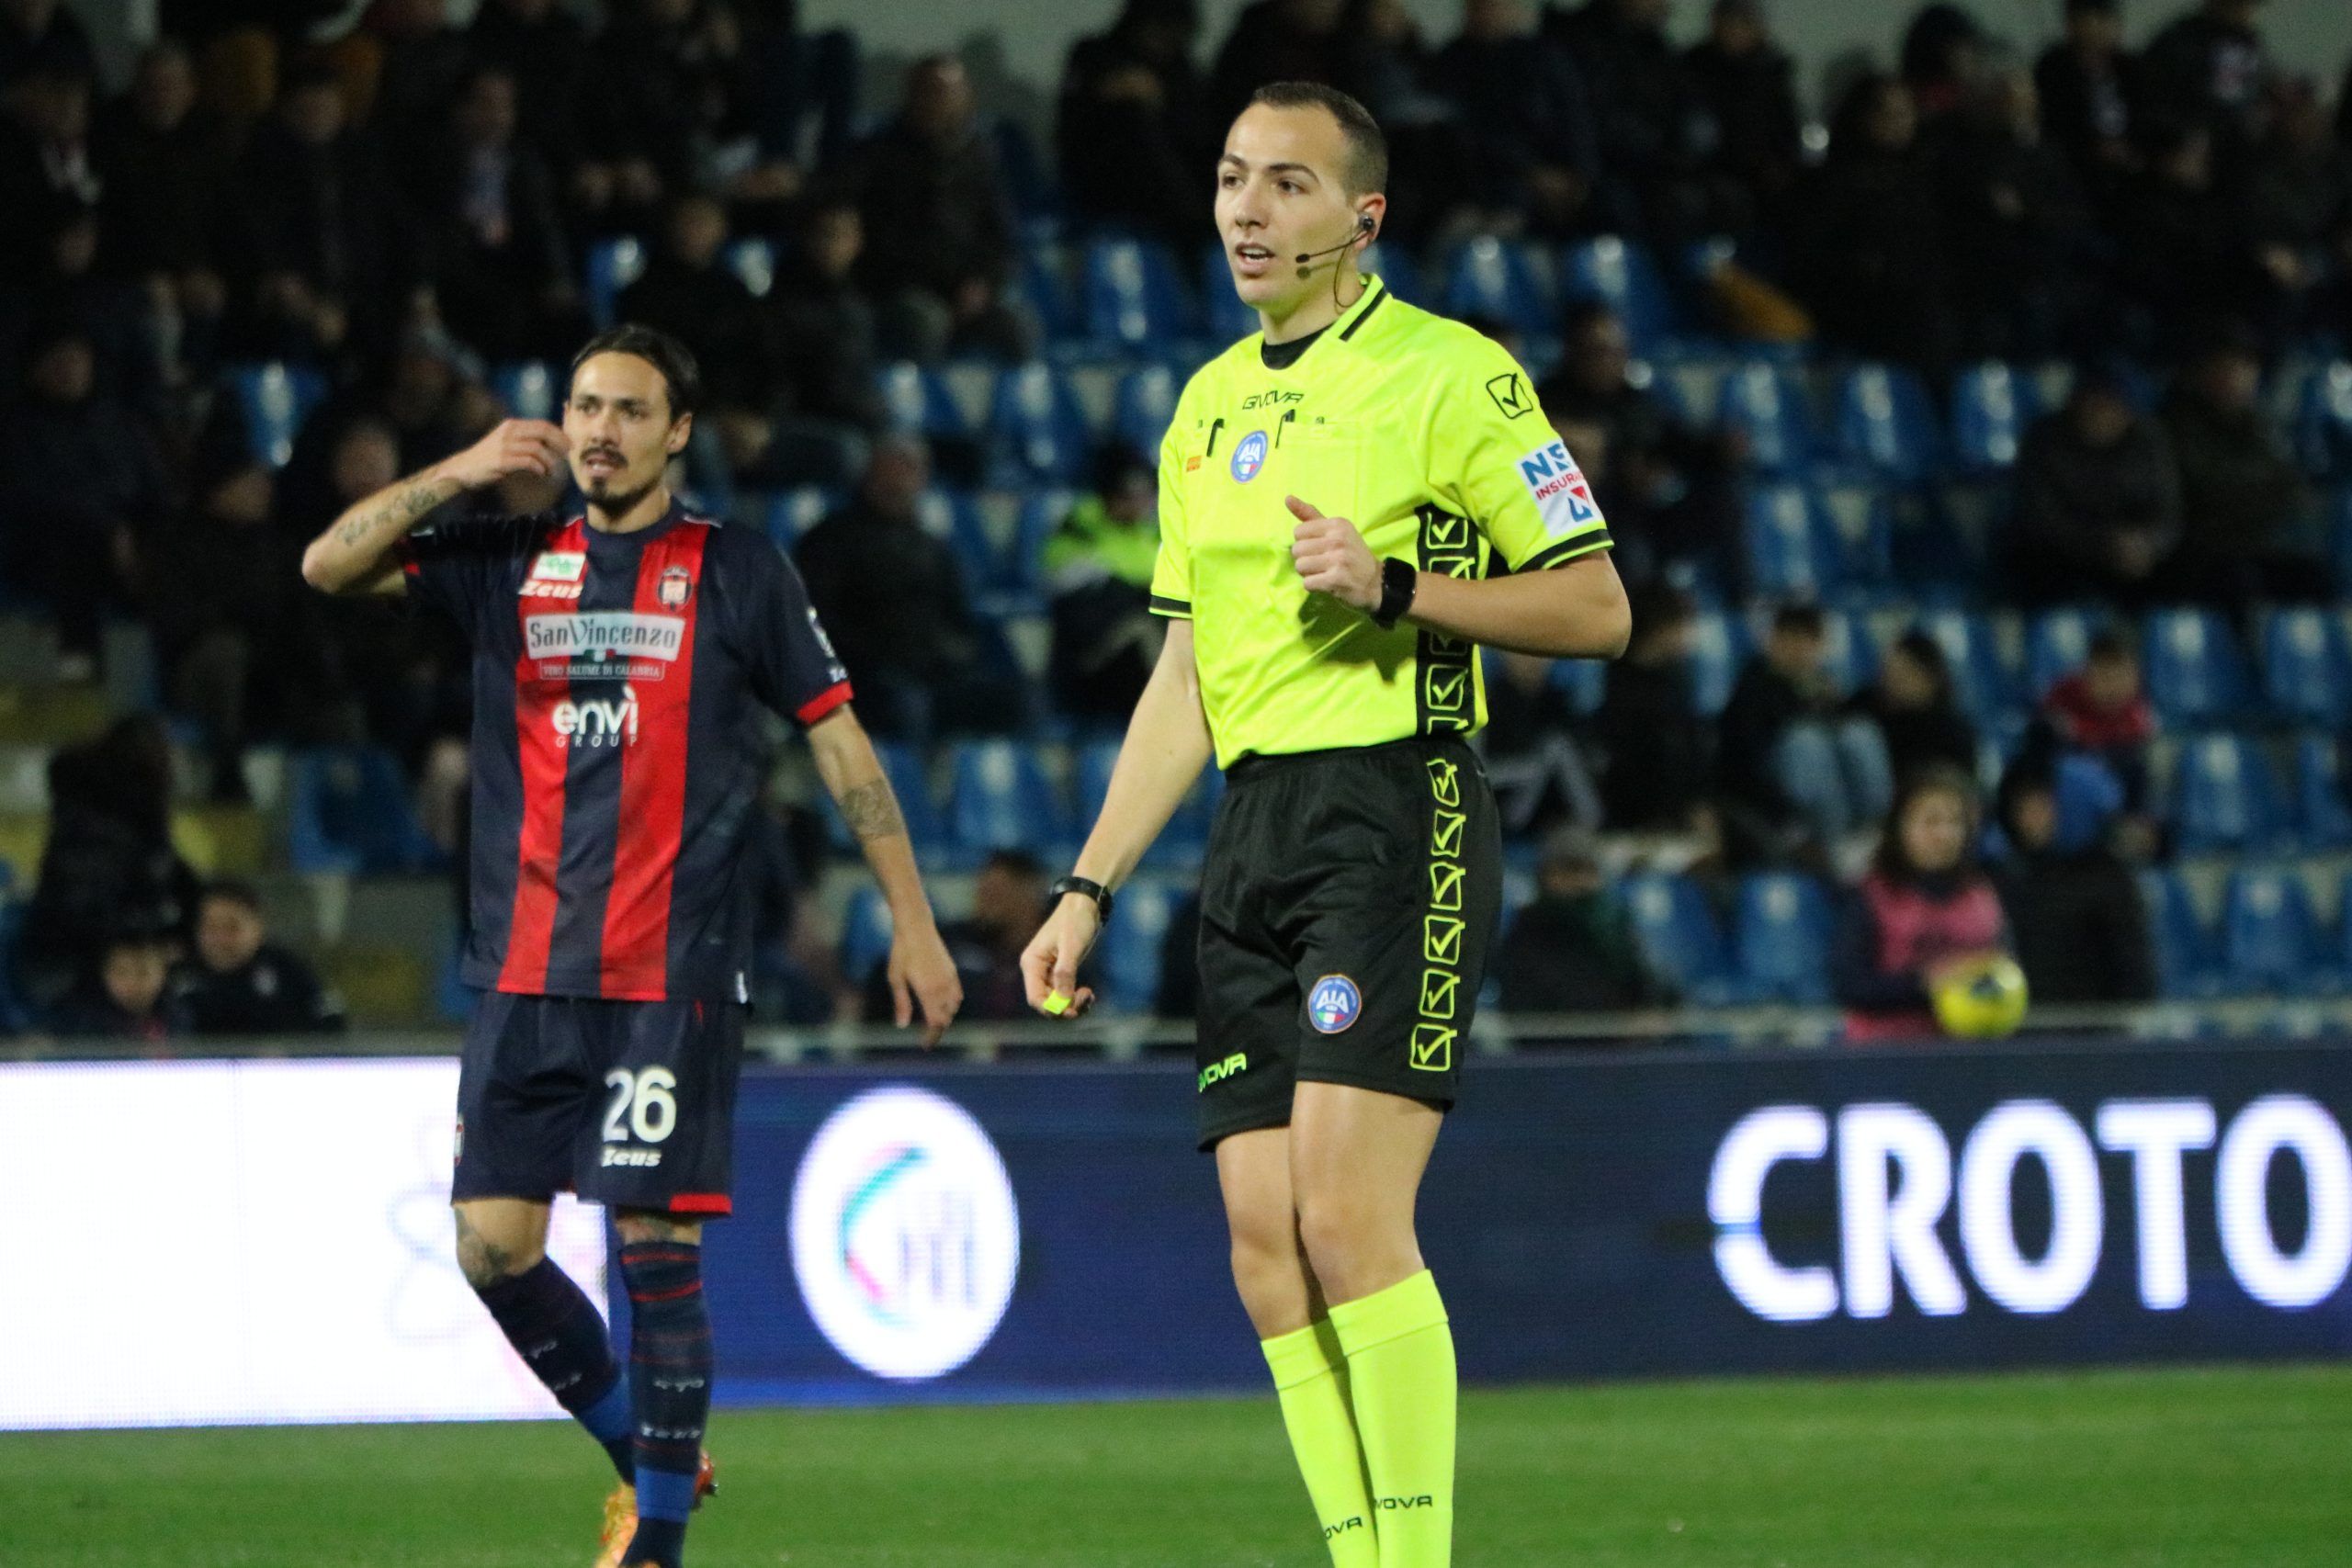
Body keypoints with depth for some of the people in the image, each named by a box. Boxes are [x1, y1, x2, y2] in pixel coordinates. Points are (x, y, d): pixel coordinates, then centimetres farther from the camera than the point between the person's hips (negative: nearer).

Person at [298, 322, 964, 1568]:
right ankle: (644, 1454, 20)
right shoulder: (509, 562, 14)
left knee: (656, 1242, -10)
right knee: (492, 1247, -1)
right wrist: (461, 474, -5)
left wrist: (911, 924, 4)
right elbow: (330, 566, 6)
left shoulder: (738, 572, 6)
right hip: (525, 972, 4)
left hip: (674, 974, -4)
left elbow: (842, 747, 7)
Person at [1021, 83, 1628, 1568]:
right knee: (1268, 1252, 0)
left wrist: (1398, 586, -16)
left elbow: (1596, 609, -4)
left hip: (1398, 807, -7)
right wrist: (1089, 889, 18)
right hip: (1254, 831, 7)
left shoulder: (1450, 375, -4)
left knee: (1348, 1216, -18)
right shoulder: (1210, 406, 18)